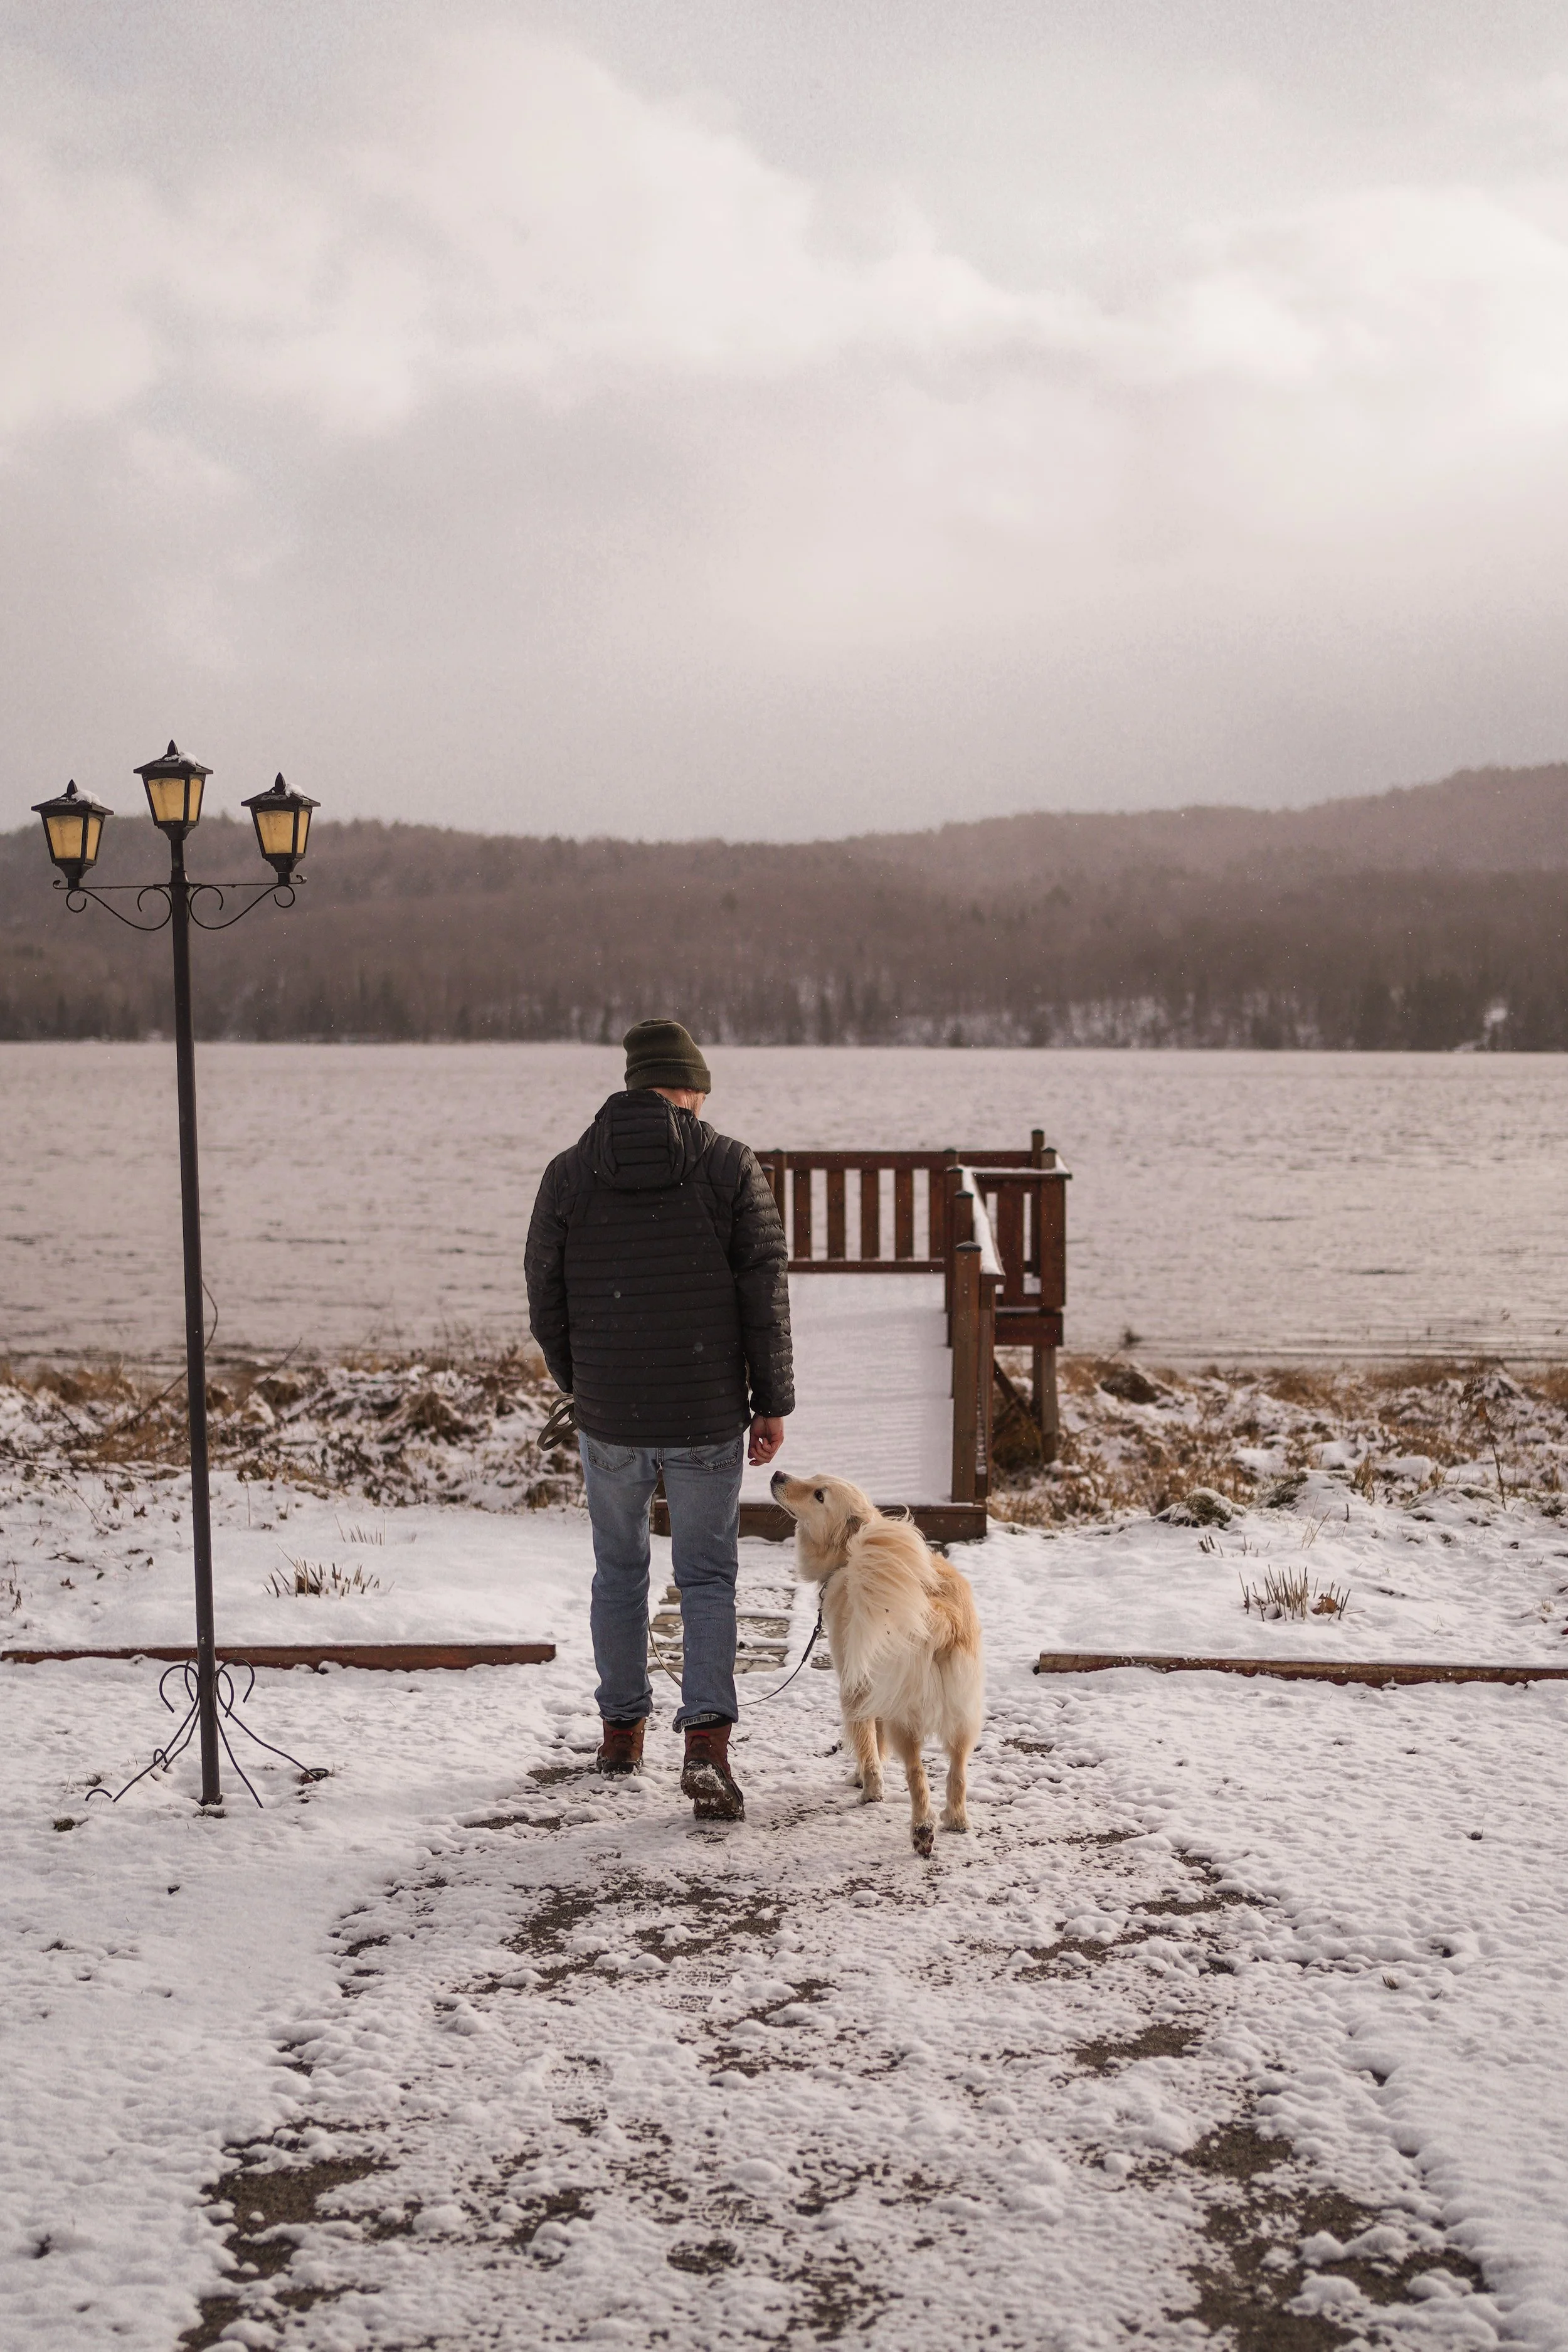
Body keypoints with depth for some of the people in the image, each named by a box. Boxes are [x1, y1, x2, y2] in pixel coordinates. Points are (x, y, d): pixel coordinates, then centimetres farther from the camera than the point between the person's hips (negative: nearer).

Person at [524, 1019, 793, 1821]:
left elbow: (545, 1302, 4)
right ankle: (706, 1740, -5)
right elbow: (766, 1293, -6)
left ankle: (622, 1728, 30)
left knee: (618, 1571, 20)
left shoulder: (568, 1174, 0)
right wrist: (772, 1403, 1)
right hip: (709, 1419, -1)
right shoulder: (730, 1166, -5)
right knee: (707, 1577, 9)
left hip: (610, 1420, 2)